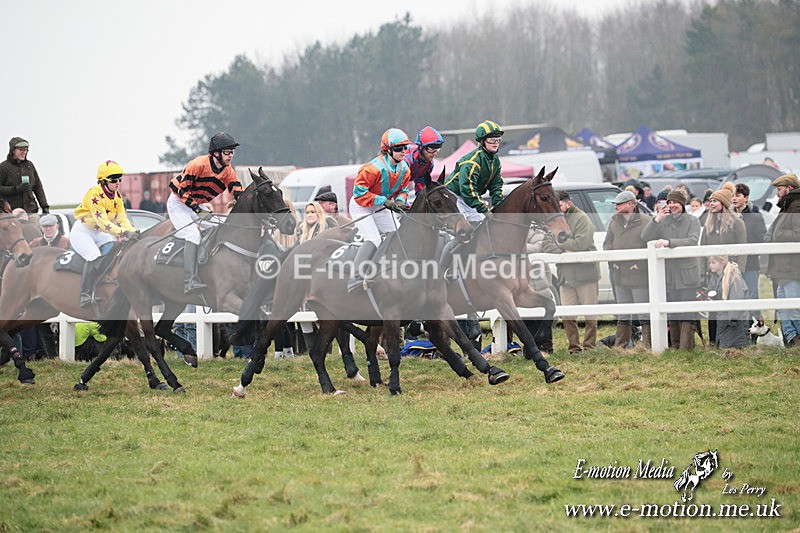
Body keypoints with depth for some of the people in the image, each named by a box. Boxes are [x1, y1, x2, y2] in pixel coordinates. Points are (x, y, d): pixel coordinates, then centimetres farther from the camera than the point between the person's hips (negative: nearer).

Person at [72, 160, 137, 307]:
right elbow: (101, 220, -32)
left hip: (98, 233, 8)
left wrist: (132, 231, -22)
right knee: (95, 259, -27)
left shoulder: (117, 196, 2)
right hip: (82, 231, -8)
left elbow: (121, 218, -3)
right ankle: (84, 295, -23)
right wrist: (121, 232, -41)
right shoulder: (94, 194, -24)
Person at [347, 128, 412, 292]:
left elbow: (403, 189, 8)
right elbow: (359, 192, -27)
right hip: (361, 206, -8)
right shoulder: (375, 168, -31)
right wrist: (384, 201, -28)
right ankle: (355, 279, -26)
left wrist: (400, 200, -16)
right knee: (373, 240, -22)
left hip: (380, 207, 8)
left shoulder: (404, 169, -7)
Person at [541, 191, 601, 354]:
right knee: (567, 316, 4)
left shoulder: (581, 218, -6)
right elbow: (546, 245, 2)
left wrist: (559, 243, -7)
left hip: (584, 272, -6)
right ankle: (574, 347, 11)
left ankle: (589, 346, 6)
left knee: (589, 314, 1)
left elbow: (581, 243, -19)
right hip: (565, 275, 6)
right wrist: (564, 251, -14)